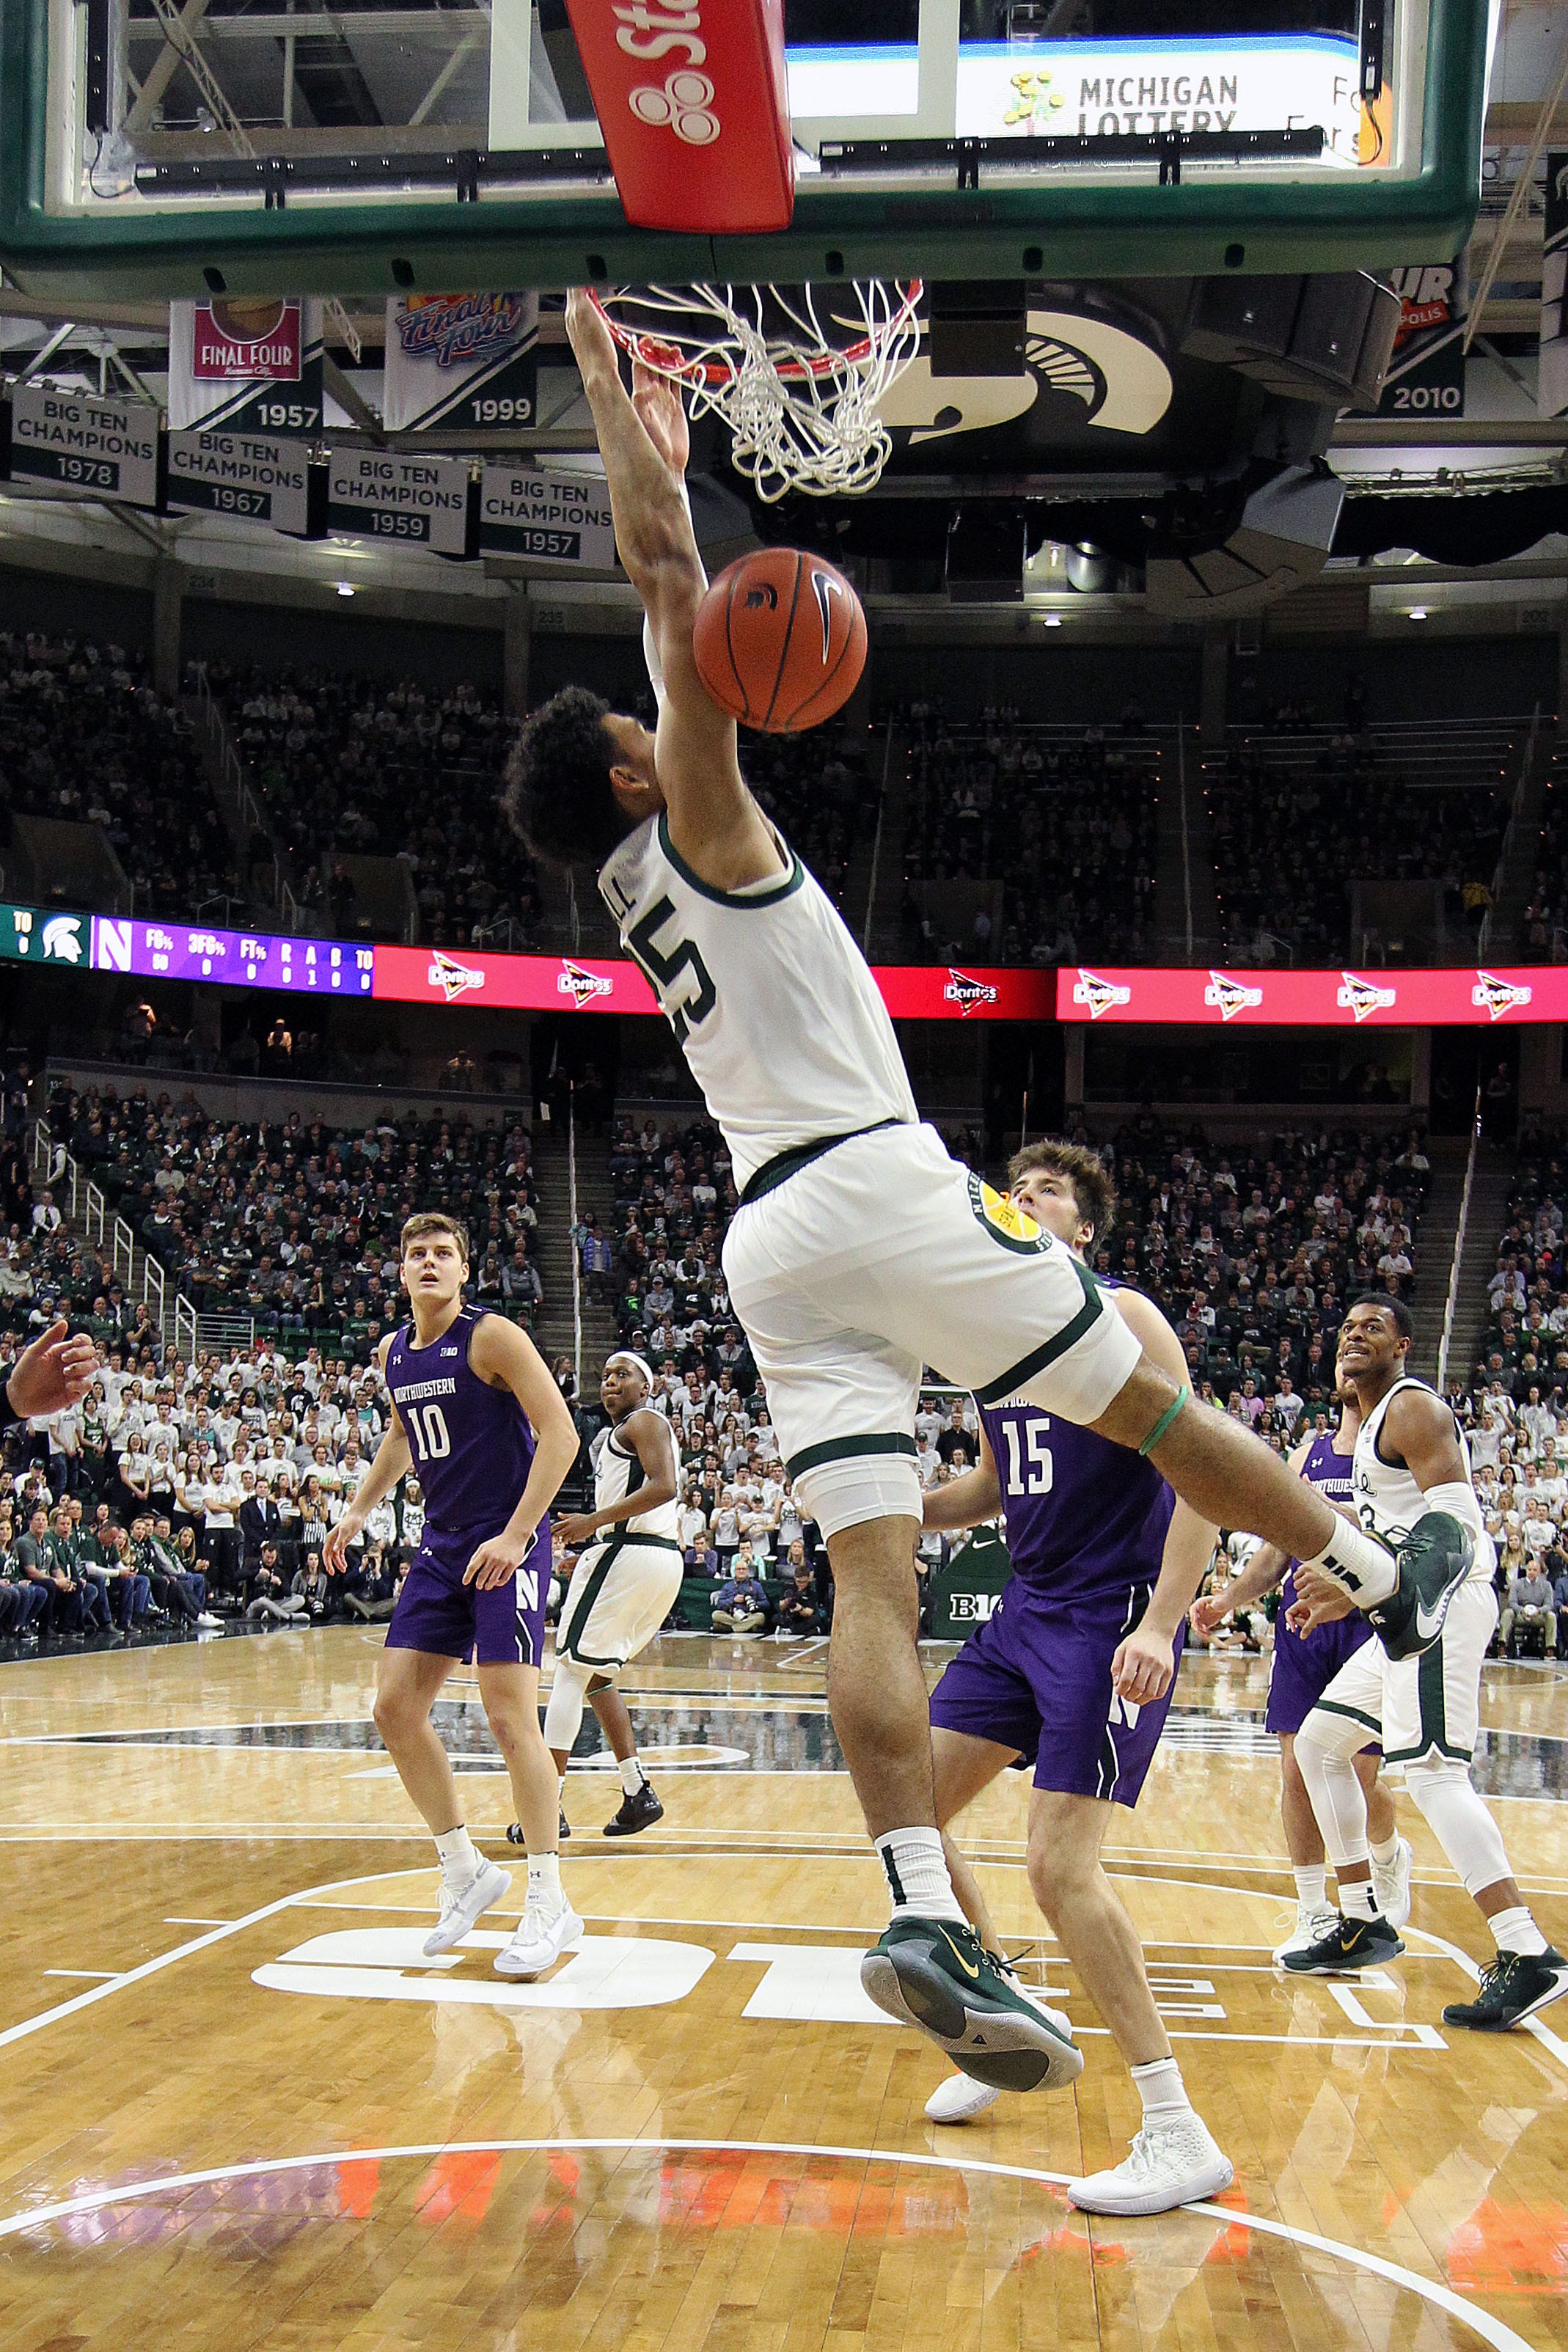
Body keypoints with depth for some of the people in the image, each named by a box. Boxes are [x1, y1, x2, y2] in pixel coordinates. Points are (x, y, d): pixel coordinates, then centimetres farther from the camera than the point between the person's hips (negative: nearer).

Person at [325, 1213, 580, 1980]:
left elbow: (560, 1432, -18)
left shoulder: (492, 1336, -13)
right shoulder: (393, 1353, 9)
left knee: (509, 1711, -14)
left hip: (507, 1544, -7)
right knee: (395, 1706, 2)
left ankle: (550, 1903, -6)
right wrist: (358, 1509, 20)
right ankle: (465, 1870, 17)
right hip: (441, 1544, 8)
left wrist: (515, 1535, -22)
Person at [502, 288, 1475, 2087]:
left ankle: (922, 1916, -17)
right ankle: (1391, 1588, 25)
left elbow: (672, 610, 31)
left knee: (870, 1576, -5)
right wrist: (604, 383, 6)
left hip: (768, 1240, 7)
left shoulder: (638, 885, 20)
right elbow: (670, 585, -3)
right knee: (1146, 1404, 9)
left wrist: (654, 455, 37)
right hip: (880, 1187, -7)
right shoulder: (697, 824, 1)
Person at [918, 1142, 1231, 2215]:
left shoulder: (1120, 1316, -12)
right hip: (1027, 1607, 8)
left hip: (1113, 1619, -8)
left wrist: (1161, 1624, -26)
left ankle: (1181, 2139, -6)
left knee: (1061, 1866, -15)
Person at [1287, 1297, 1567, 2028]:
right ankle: (1361, 1924, 22)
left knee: (1431, 1768, -21)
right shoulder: (1373, 1423, 22)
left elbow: (1457, 1520, -20)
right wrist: (1346, 1599, 25)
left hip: (1443, 1604, -11)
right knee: (1318, 1743, 16)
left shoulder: (1414, 1408, -9)